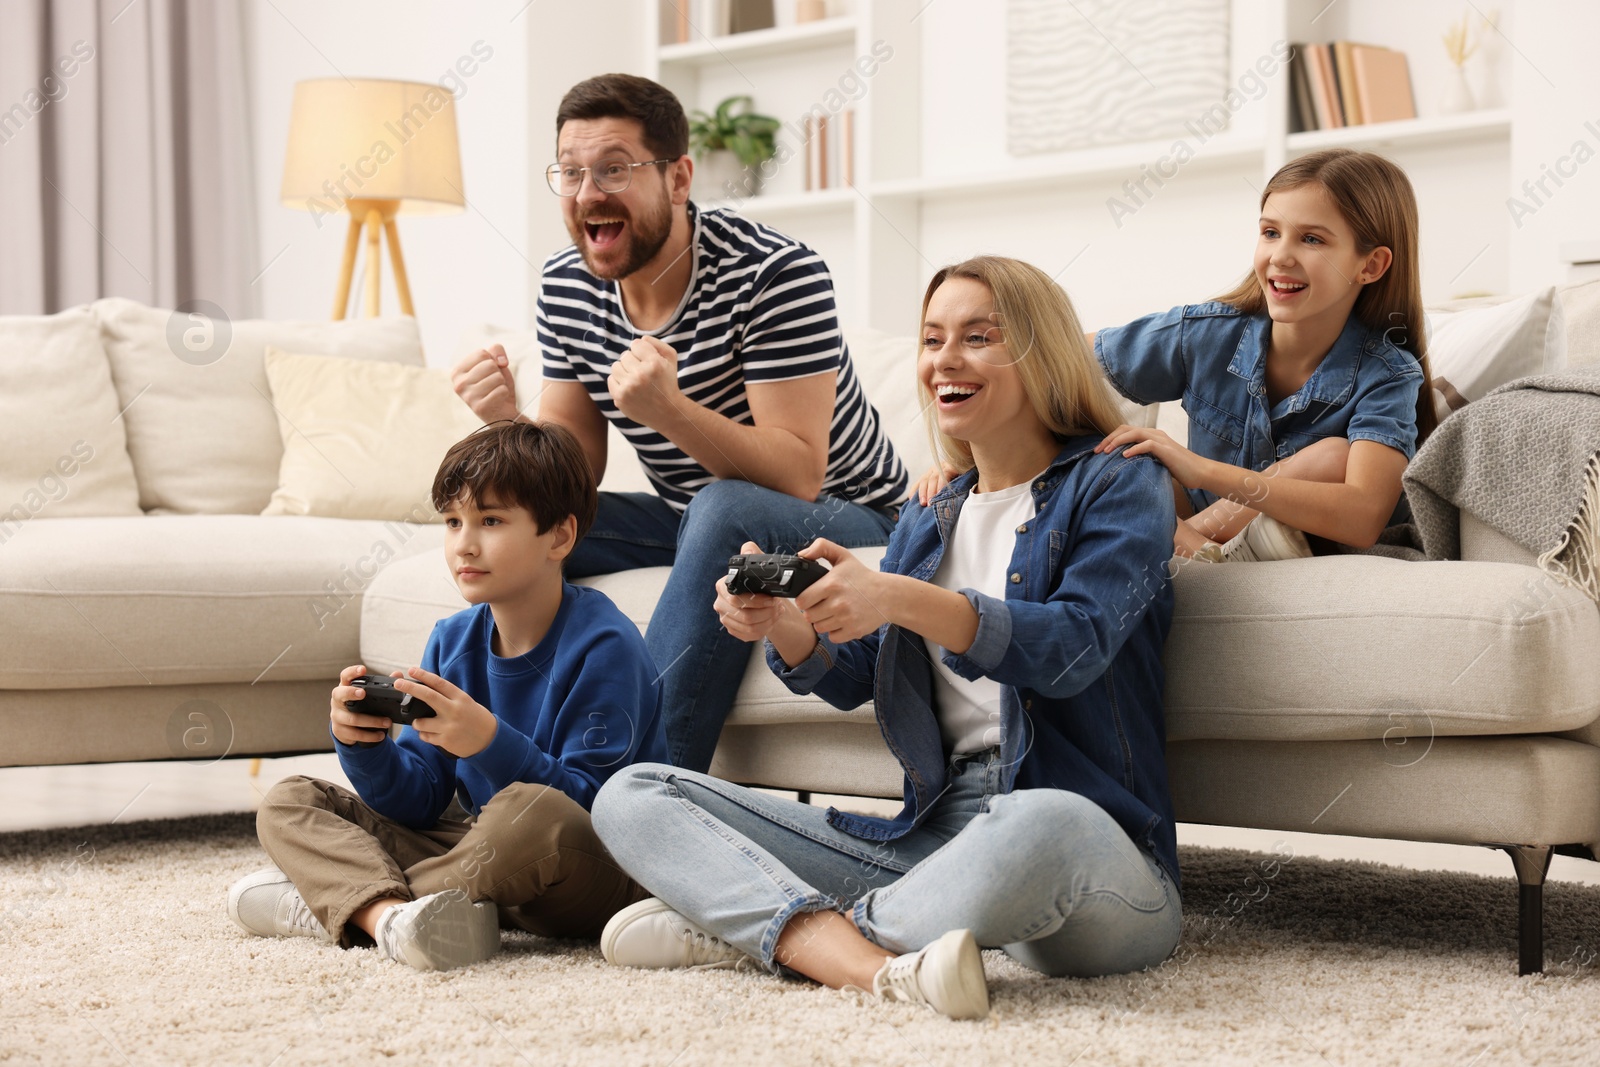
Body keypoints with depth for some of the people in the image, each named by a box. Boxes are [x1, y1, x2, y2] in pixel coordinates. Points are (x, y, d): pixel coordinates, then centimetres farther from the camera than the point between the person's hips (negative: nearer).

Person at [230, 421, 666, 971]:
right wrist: (364, 745, -14)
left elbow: (588, 806, -21)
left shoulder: (603, 646, -14)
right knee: (288, 803, 0)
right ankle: (387, 915, -33)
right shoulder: (452, 641, 7)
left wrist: (490, 743, -32)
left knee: (530, 810, -42)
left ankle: (335, 903, -22)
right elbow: (420, 803, 6)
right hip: (481, 846, 7)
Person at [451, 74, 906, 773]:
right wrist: (508, 425, -23)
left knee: (724, 510, -37)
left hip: (846, 519, -6)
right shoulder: (566, 286, -4)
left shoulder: (776, 274, -23)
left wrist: (666, 409, -43)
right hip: (693, 523, 6)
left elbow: (799, 476, -28)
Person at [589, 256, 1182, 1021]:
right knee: (632, 798, -5)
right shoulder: (927, 520, 21)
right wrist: (785, 628, -10)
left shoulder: (1118, 484, 2)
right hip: (932, 836, 6)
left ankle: (760, 927, -21)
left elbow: (1076, 646, -16)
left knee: (1041, 827, -45)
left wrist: (901, 600, -30)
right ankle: (879, 969, -29)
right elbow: (851, 678, 13)